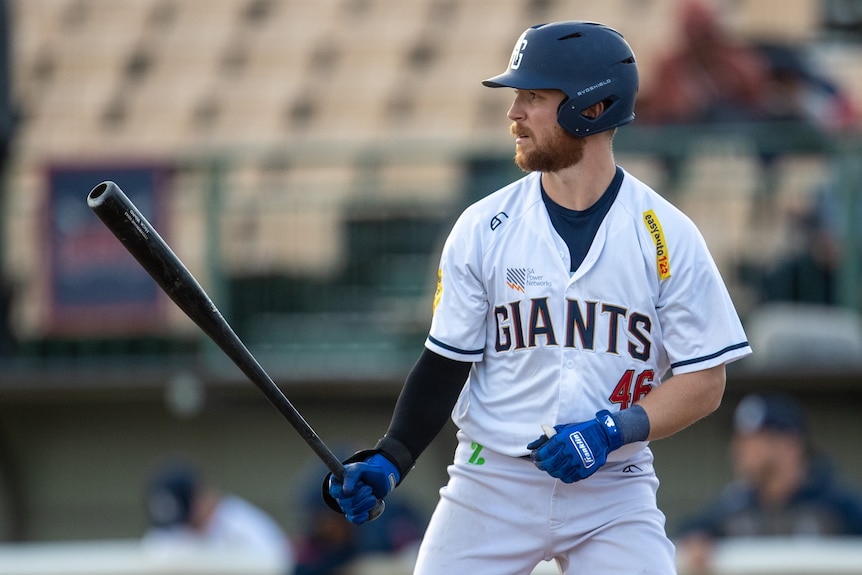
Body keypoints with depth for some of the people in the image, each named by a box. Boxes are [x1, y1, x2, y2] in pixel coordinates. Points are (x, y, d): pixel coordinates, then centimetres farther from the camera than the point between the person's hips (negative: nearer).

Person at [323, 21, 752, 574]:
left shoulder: (666, 236, -5)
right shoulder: (482, 227, 0)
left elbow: (704, 382, -4)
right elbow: (446, 364, 4)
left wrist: (612, 431, -18)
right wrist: (390, 461, -10)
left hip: (613, 494, -1)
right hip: (490, 487, 1)